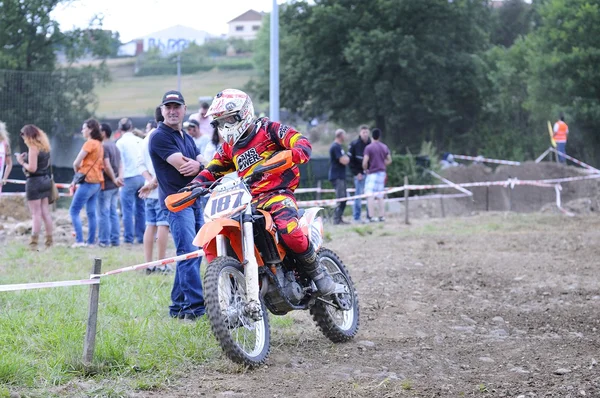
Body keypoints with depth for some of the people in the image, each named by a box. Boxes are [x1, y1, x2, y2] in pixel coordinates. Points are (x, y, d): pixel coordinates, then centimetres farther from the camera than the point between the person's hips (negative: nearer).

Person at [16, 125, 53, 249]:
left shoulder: (33, 148, -15)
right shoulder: (44, 147, 11)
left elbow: (32, 168, -21)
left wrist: (22, 162, -5)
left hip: (34, 182, -8)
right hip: (45, 180, 8)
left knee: (36, 214, -7)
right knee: (45, 213, 12)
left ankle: (33, 243, -7)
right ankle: (49, 241, 15)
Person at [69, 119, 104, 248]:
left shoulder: (90, 143, -12)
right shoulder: (99, 144, 15)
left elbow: (76, 163, -14)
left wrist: (77, 171, 8)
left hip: (88, 182, -9)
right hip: (97, 182, 9)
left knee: (74, 211, -6)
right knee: (91, 213, 9)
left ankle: (79, 240, -12)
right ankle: (91, 241, 9)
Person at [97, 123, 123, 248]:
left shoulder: (104, 147, -13)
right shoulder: (115, 146, 15)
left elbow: (107, 166, -21)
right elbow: (120, 164, 9)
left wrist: (114, 179, -10)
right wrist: (119, 177, -5)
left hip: (105, 185, -9)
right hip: (114, 186, 9)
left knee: (103, 213, -4)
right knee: (113, 213, 12)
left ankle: (104, 240, -3)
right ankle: (115, 239, 13)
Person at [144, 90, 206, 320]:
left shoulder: (187, 138, 21)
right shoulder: (160, 137, -6)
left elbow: (202, 167, 11)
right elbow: (181, 166, -16)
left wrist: (196, 165, -13)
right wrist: (201, 166, 1)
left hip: (195, 200, 9)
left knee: (191, 255, 8)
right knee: (188, 253, -16)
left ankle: (179, 306, 14)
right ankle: (195, 306, -20)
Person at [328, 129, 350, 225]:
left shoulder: (337, 146, 18)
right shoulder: (336, 147, -15)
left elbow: (344, 160, 23)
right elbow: (343, 161, -21)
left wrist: (345, 158, 3)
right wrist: (347, 158, -1)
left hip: (340, 176, 10)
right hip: (337, 176, -10)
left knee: (343, 199, 12)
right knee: (341, 199, -11)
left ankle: (339, 219, 15)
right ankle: (337, 219, -10)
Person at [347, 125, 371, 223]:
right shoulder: (354, 145, -2)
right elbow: (351, 160, -3)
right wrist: (356, 173, -10)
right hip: (359, 174, -3)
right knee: (358, 195, -2)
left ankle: (370, 216, 11)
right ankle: (356, 217, 2)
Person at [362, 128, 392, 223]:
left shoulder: (368, 147, -10)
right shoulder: (384, 147, 8)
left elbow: (365, 162, -16)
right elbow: (389, 160, 13)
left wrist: (365, 170, 1)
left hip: (372, 173, -6)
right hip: (382, 172, 6)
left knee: (370, 196, -6)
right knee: (379, 196, 14)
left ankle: (372, 216, -13)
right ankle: (381, 216, 13)